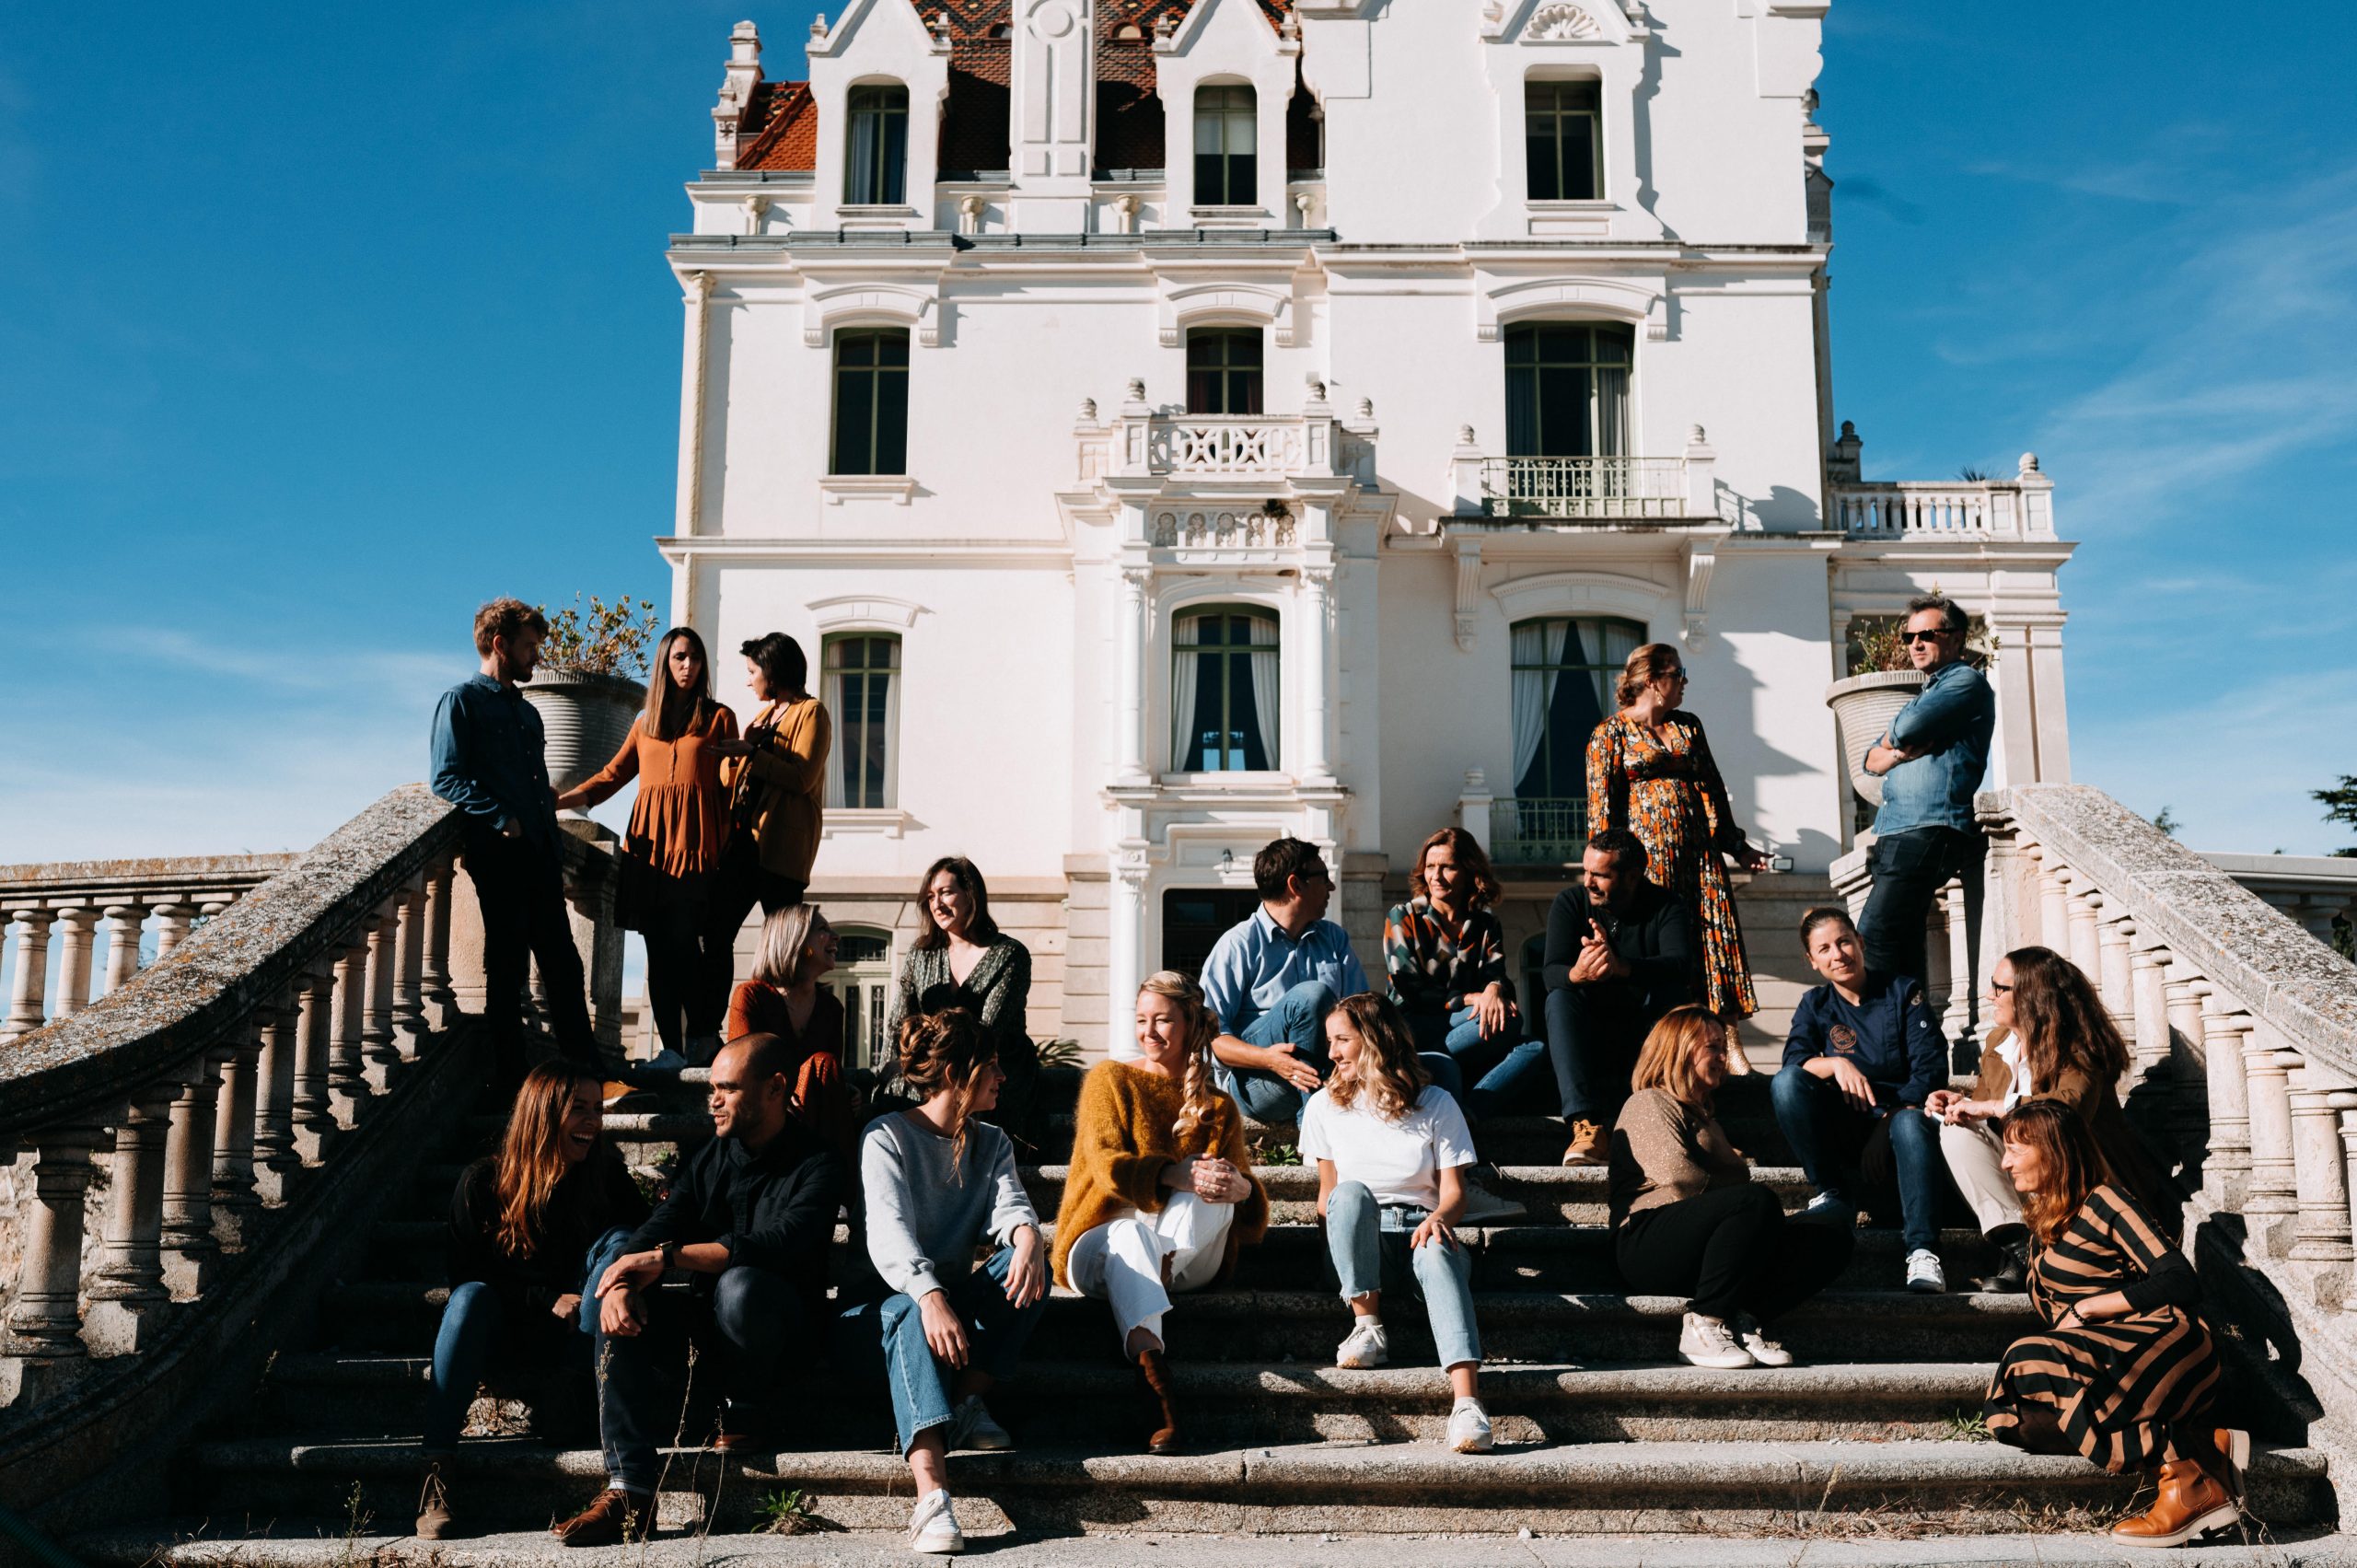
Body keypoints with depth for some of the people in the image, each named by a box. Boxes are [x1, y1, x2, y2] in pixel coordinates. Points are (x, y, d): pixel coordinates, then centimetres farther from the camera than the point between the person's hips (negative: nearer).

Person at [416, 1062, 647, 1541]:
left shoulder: (605, 1174, -1)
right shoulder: (482, 1182, -5)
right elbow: (465, 1274, -5)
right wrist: (548, 1298, -17)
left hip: (575, 1337, 1)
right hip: (506, 1332, -1)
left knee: (620, 1240, -20)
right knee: (472, 1297, -32)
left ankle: (563, 1391, -26)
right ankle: (435, 1475, -40)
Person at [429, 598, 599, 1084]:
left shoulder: (527, 712, 23)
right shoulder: (461, 702, 0)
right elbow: (446, 778, -9)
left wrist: (556, 850, 15)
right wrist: (501, 817, -17)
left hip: (539, 849, 7)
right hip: (497, 849, -7)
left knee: (563, 961, 5)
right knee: (508, 966, -4)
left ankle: (586, 1069, 8)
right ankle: (511, 1079, 3)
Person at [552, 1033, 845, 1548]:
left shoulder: (815, 1166, -11)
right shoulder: (710, 1158, 9)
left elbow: (776, 1245, -28)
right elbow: (656, 1230, -2)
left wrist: (667, 1257, -32)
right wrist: (623, 1280, -26)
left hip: (782, 1318, -6)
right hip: (707, 1313, 6)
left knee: (739, 1284, -37)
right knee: (620, 1312, -21)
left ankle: (748, 1418, -9)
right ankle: (629, 1491, -29)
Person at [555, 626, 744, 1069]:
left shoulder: (718, 718, 10)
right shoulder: (646, 722, 19)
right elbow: (613, 775, 17)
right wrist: (560, 800, 6)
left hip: (695, 842, -4)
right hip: (650, 844, 4)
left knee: (684, 944, -14)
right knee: (659, 948, 0)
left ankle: (703, 1036, -1)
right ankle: (673, 1047, 4)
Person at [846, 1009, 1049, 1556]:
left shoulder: (992, 1143, 13)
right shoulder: (887, 1137, -7)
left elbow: (1008, 1202, -7)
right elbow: (889, 1230, -23)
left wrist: (1028, 1237, -33)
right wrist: (930, 1297, -42)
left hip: (957, 1296, 5)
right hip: (888, 1300, -5)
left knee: (1028, 1266, -22)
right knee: (910, 1314, -39)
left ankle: (968, 1402, -21)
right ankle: (932, 1498, -53)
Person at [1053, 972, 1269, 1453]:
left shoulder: (1216, 1106, 16)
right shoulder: (1110, 1079, 9)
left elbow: (1243, 1186, 3)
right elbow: (1106, 1165, -8)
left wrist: (1240, 1188, -24)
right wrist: (1177, 1175, -28)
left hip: (1194, 1254, 2)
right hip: (1105, 1246, -2)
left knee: (1214, 1185, -25)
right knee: (1129, 1230, -38)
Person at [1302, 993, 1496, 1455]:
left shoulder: (1436, 1104, 6)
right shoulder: (1325, 1106, 11)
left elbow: (1453, 1189, 1)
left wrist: (1439, 1217, -22)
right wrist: (1340, 1227, -8)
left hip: (1420, 1231, -1)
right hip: (1358, 1249, 1)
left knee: (1437, 1254, -39)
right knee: (1353, 1191, -34)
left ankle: (1467, 1403, -55)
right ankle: (1368, 1329, -26)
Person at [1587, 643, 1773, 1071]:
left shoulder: (1689, 726, 17)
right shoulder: (1611, 734, 1)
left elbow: (1714, 789, 19)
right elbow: (1602, 805, -4)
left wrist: (1737, 846, 16)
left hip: (1700, 850, 5)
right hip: (1647, 854, -5)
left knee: (1717, 937, -3)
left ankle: (1730, 1045, -2)